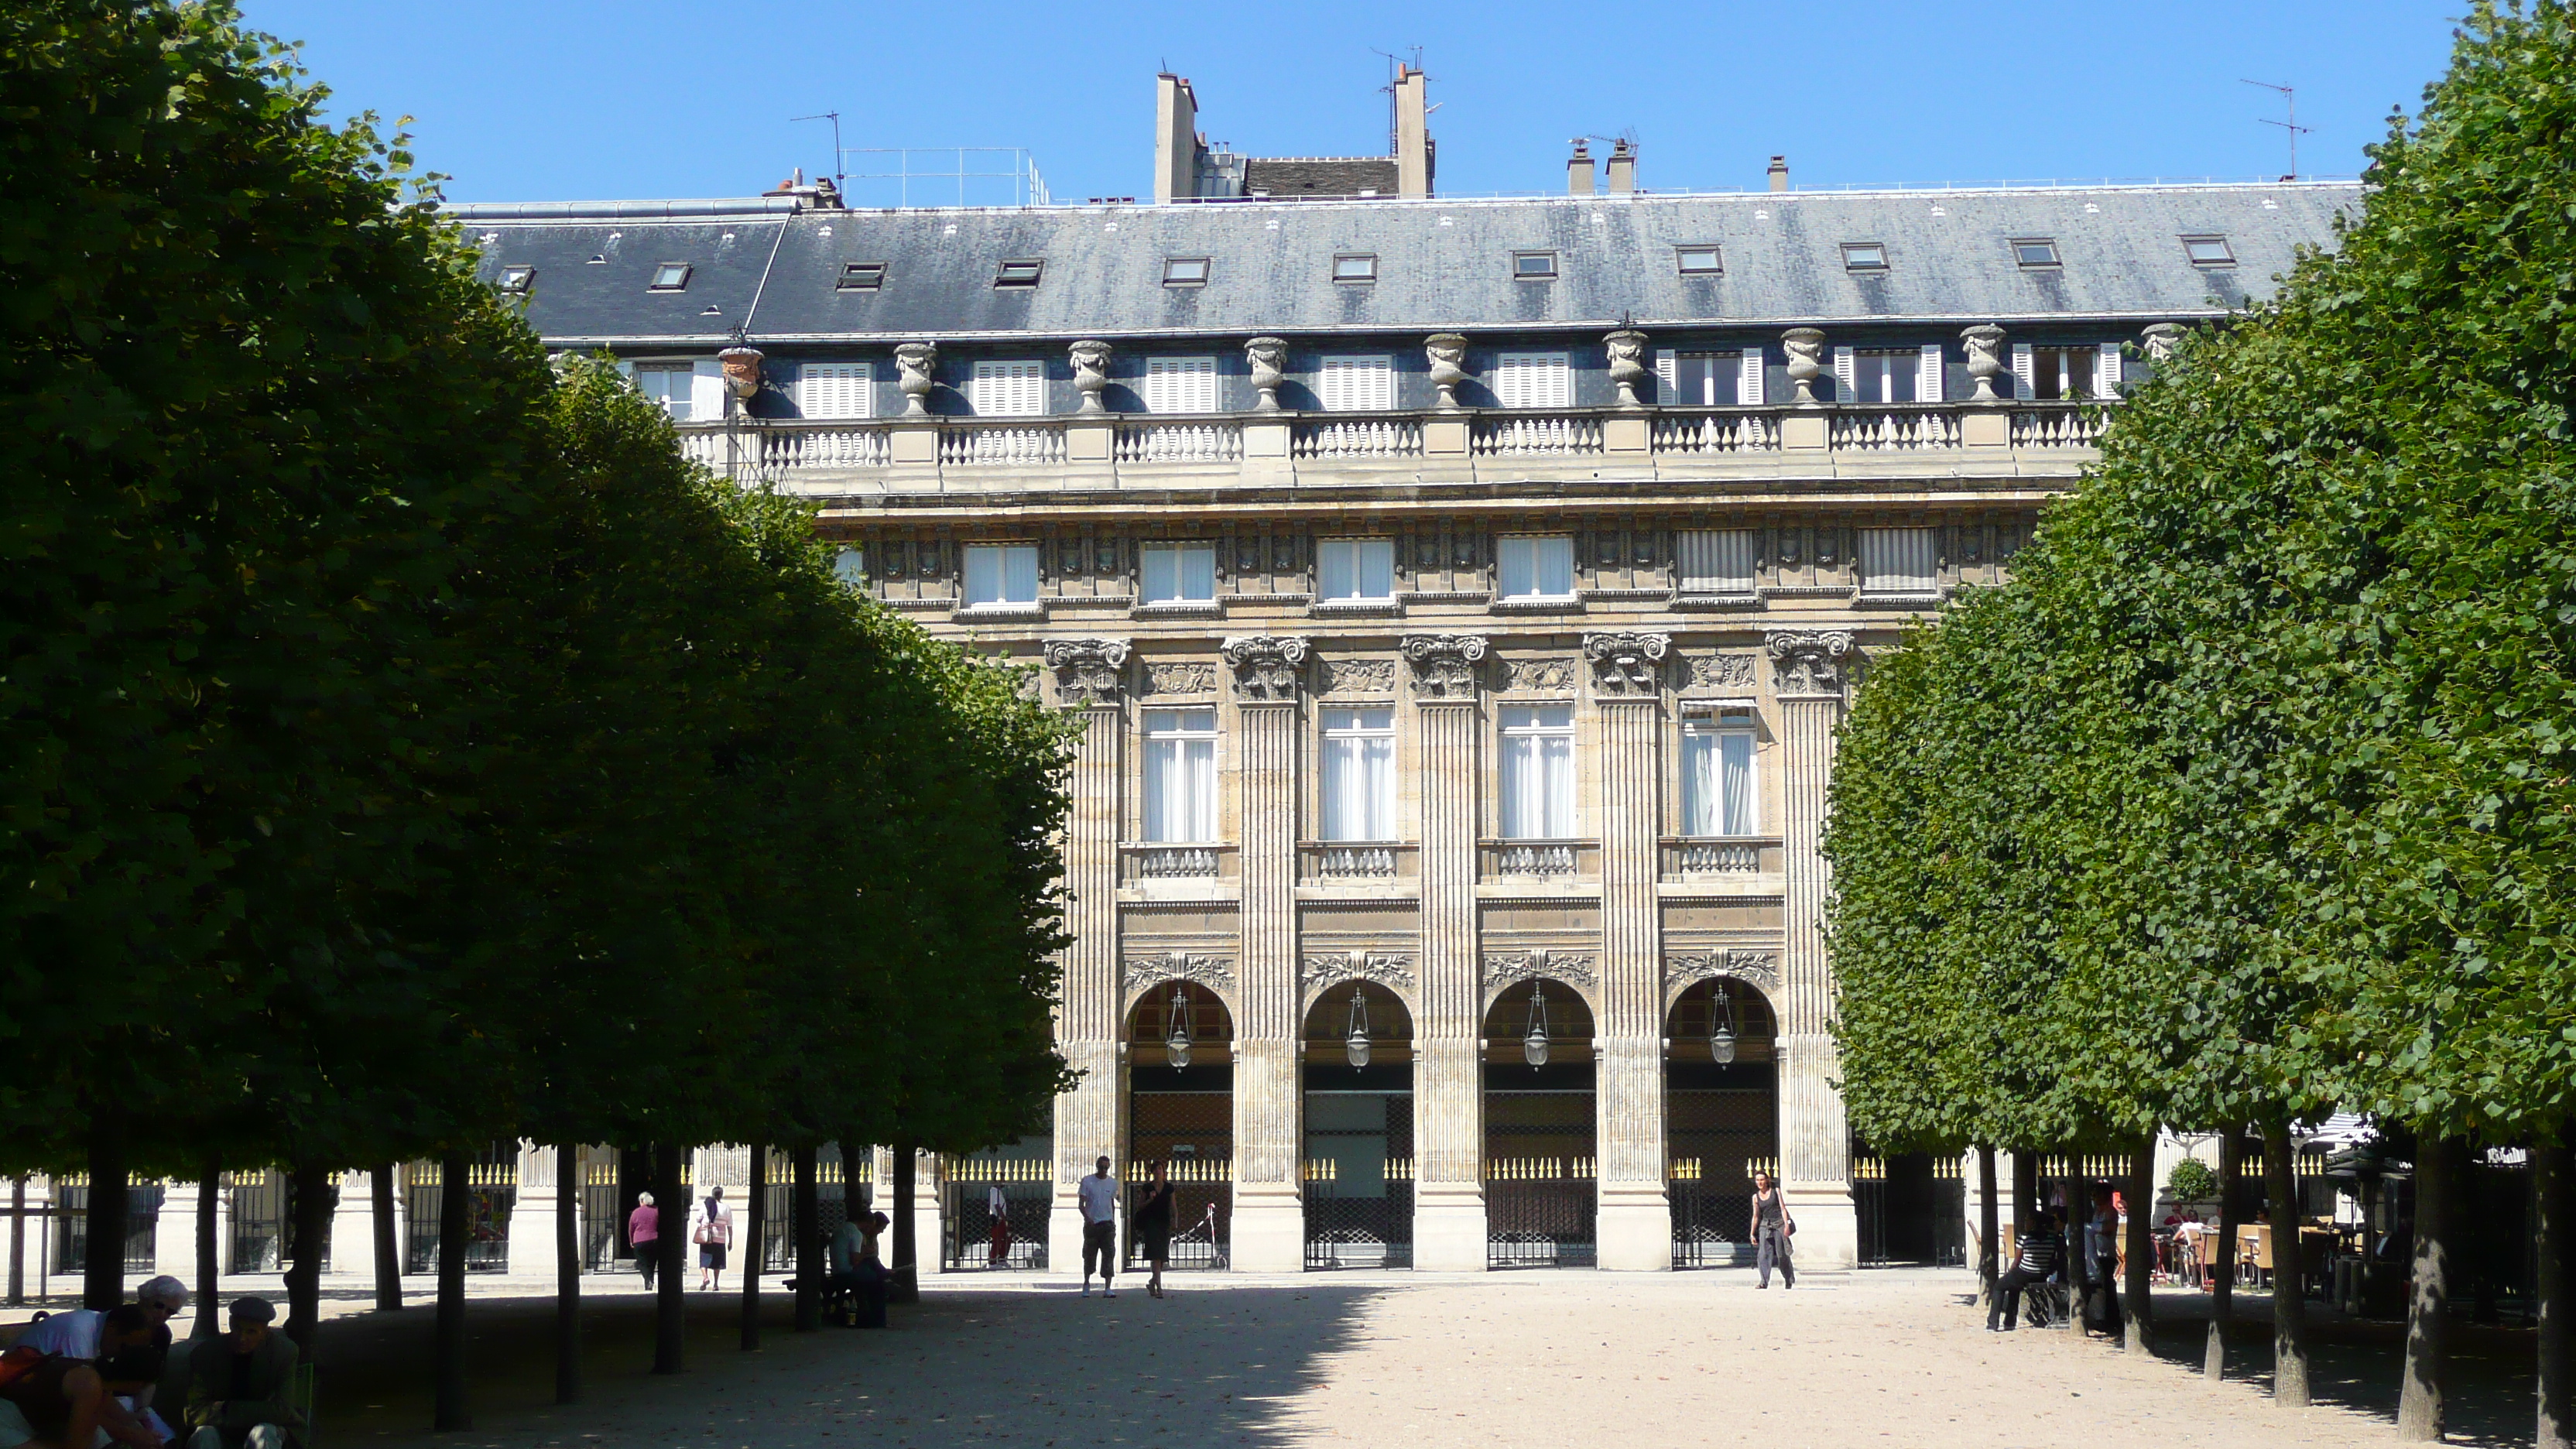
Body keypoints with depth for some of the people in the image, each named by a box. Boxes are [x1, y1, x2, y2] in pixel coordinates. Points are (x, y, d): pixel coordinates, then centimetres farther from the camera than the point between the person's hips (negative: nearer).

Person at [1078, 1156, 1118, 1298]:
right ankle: (1086, 1283, 26)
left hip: (1107, 1223, 1)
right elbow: (1081, 1204, -6)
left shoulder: (1113, 1183, 8)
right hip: (1091, 1223, -1)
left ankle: (1107, 1288, -13)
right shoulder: (1087, 1181, -1)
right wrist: (1087, 1217, -23)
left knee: (1109, 1255, -10)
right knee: (1089, 1255, 6)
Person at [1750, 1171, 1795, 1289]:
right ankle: (1764, 1281, -16)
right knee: (1763, 1253, -13)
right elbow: (1756, 1216, 13)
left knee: (1782, 1254, 2)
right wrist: (1752, 1234, 10)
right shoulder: (1756, 1197, 8)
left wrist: (1786, 1225, -11)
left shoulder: (1775, 1191, 3)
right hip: (1765, 1225, 2)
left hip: (1779, 1223, -2)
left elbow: (1783, 1208, -1)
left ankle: (1789, 1280, 20)